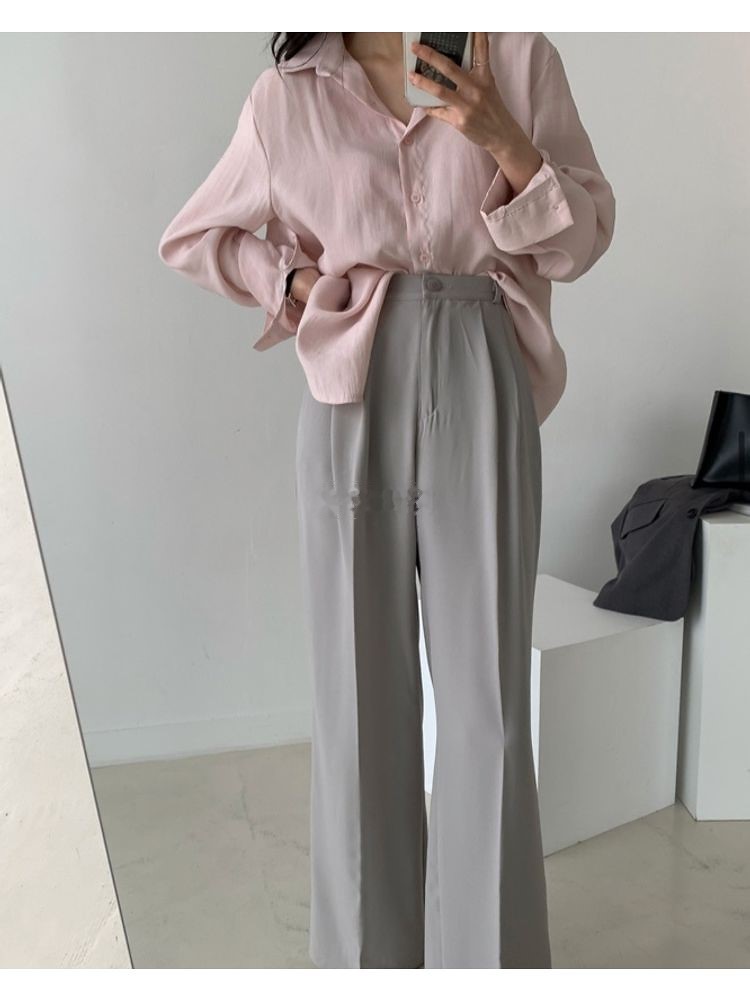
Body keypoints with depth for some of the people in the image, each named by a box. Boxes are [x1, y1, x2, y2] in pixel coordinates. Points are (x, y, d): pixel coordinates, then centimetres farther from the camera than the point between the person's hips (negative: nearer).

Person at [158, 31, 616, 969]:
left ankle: (488, 952, 19)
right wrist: (291, 281, 4)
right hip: (352, 399, 1)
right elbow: (192, 238, 21)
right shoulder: (286, 98, 10)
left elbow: (583, 239, 8)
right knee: (359, 687, 5)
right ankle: (369, 947, 24)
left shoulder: (517, 57, 10)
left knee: (489, 694, -1)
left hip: (480, 389, 0)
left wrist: (502, 137, -6)